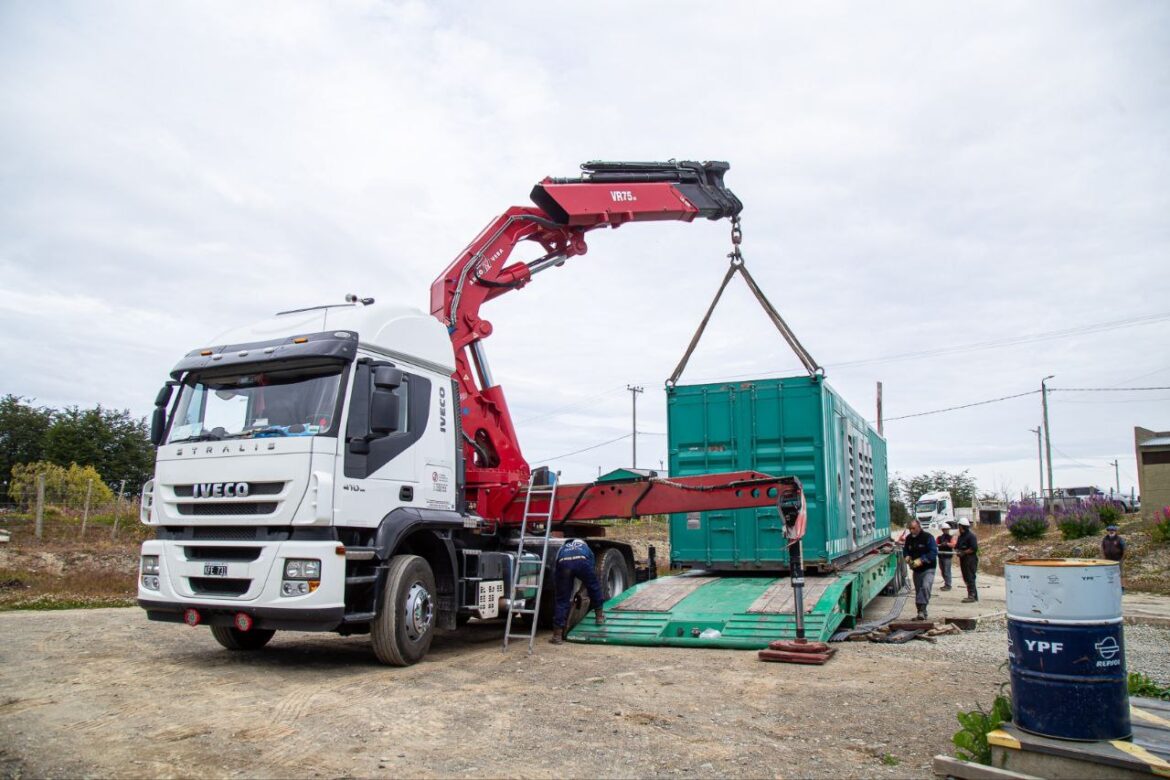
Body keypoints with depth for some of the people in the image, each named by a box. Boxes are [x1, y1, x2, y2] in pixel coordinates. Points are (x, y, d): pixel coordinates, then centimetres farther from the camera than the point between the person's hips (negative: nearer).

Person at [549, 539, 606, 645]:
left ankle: (557, 635, 9)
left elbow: (556, 580, 41)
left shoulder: (562, 548, 43)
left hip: (563, 563, 1)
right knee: (594, 587, 28)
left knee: (562, 600, 10)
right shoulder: (584, 545, 43)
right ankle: (599, 615, 38)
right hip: (582, 561, -1)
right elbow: (593, 567, 43)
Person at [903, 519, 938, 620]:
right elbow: (905, 550, 19)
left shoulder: (928, 537, -11)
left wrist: (921, 560, -25)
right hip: (916, 570, 6)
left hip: (928, 569, -6)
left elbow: (933, 552, -17)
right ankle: (921, 612, 21)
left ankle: (922, 610, -24)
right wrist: (907, 556, -4)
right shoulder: (909, 538, 7)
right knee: (918, 590, 10)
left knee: (925, 587, -25)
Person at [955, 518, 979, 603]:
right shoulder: (961, 536, 18)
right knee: (966, 578, 11)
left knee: (970, 578, -10)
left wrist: (964, 552, -18)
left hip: (970, 559, -9)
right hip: (963, 560, 9)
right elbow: (957, 546, 23)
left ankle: (972, 596, -8)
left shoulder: (971, 535, -11)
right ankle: (974, 595, 19)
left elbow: (974, 548, -19)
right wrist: (957, 551, 1)